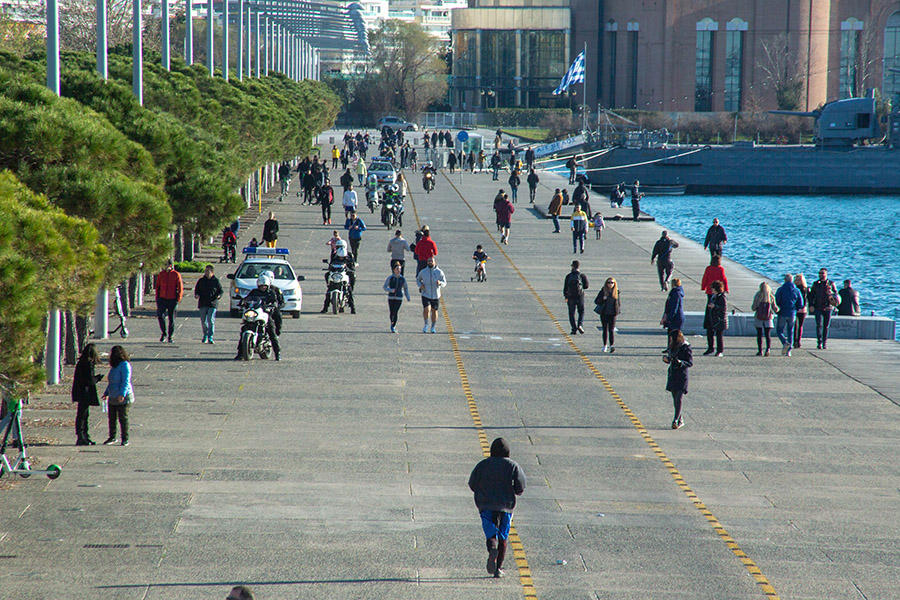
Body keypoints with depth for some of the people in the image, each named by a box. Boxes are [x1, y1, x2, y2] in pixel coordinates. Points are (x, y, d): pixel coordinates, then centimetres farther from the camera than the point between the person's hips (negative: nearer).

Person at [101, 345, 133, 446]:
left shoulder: (124, 365, -12)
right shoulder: (114, 366, 17)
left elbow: (125, 381, -18)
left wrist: (122, 394, -24)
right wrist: (106, 393, 22)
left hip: (123, 397, -9)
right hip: (113, 397, 9)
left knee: (123, 418, -4)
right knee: (112, 418, 9)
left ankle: (125, 439, 2)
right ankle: (112, 437, 18)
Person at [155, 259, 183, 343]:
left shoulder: (176, 275, -2)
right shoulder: (160, 274, 6)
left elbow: (180, 288, 0)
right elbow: (157, 286, 12)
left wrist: (178, 299, -7)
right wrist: (157, 298, 6)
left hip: (172, 299, -2)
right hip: (162, 298, 2)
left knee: (172, 319, 3)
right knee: (160, 316, -12)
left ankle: (170, 337, 11)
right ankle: (163, 333, 8)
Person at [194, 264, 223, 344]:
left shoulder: (216, 281, 4)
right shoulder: (201, 281, 10)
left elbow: (221, 291, 10)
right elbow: (196, 289, 17)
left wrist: (218, 296, -11)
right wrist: (196, 295, -5)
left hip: (212, 304, -3)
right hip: (203, 304, 3)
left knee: (211, 320, -13)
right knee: (203, 321, 6)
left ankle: (210, 337, -13)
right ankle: (205, 335, 25)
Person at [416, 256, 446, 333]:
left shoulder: (439, 272, -3)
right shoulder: (423, 272, 0)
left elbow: (445, 282, -2)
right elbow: (418, 279, 15)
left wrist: (440, 283, -25)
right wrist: (420, 285, -5)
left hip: (436, 295, 1)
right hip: (426, 295, -1)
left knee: (434, 311, 10)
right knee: (426, 309, -17)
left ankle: (433, 327, 28)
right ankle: (426, 324, 7)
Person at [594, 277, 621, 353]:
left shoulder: (616, 292, 3)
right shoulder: (603, 291, -1)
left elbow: (618, 302, 13)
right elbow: (596, 301, -1)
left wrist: (617, 311, 5)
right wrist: (602, 299, -20)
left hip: (612, 313, 0)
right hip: (604, 313, 0)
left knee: (611, 330, -9)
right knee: (605, 329, 8)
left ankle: (612, 345, -17)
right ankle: (605, 345, 20)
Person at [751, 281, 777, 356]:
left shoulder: (757, 297, -8)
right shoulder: (771, 297, -4)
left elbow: (753, 308, -6)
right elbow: (775, 308, 1)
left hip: (758, 319, -1)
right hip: (768, 319, 1)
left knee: (759, 335, 8)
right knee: (768, 335, 6)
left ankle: (760, 351, 7)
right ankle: (768, 348, -14)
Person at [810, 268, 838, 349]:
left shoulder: (831, 283, 4)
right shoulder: (816, 284, 9)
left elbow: (835, 293, 9)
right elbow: (812, 295, 12)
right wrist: (811, 305, 1)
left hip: (828, 308, 0)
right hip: (818, 308, 0)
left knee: (826, 326, 4)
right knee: (819, 325, -11)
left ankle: (825, 343, 13)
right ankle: (819, 343, -13)